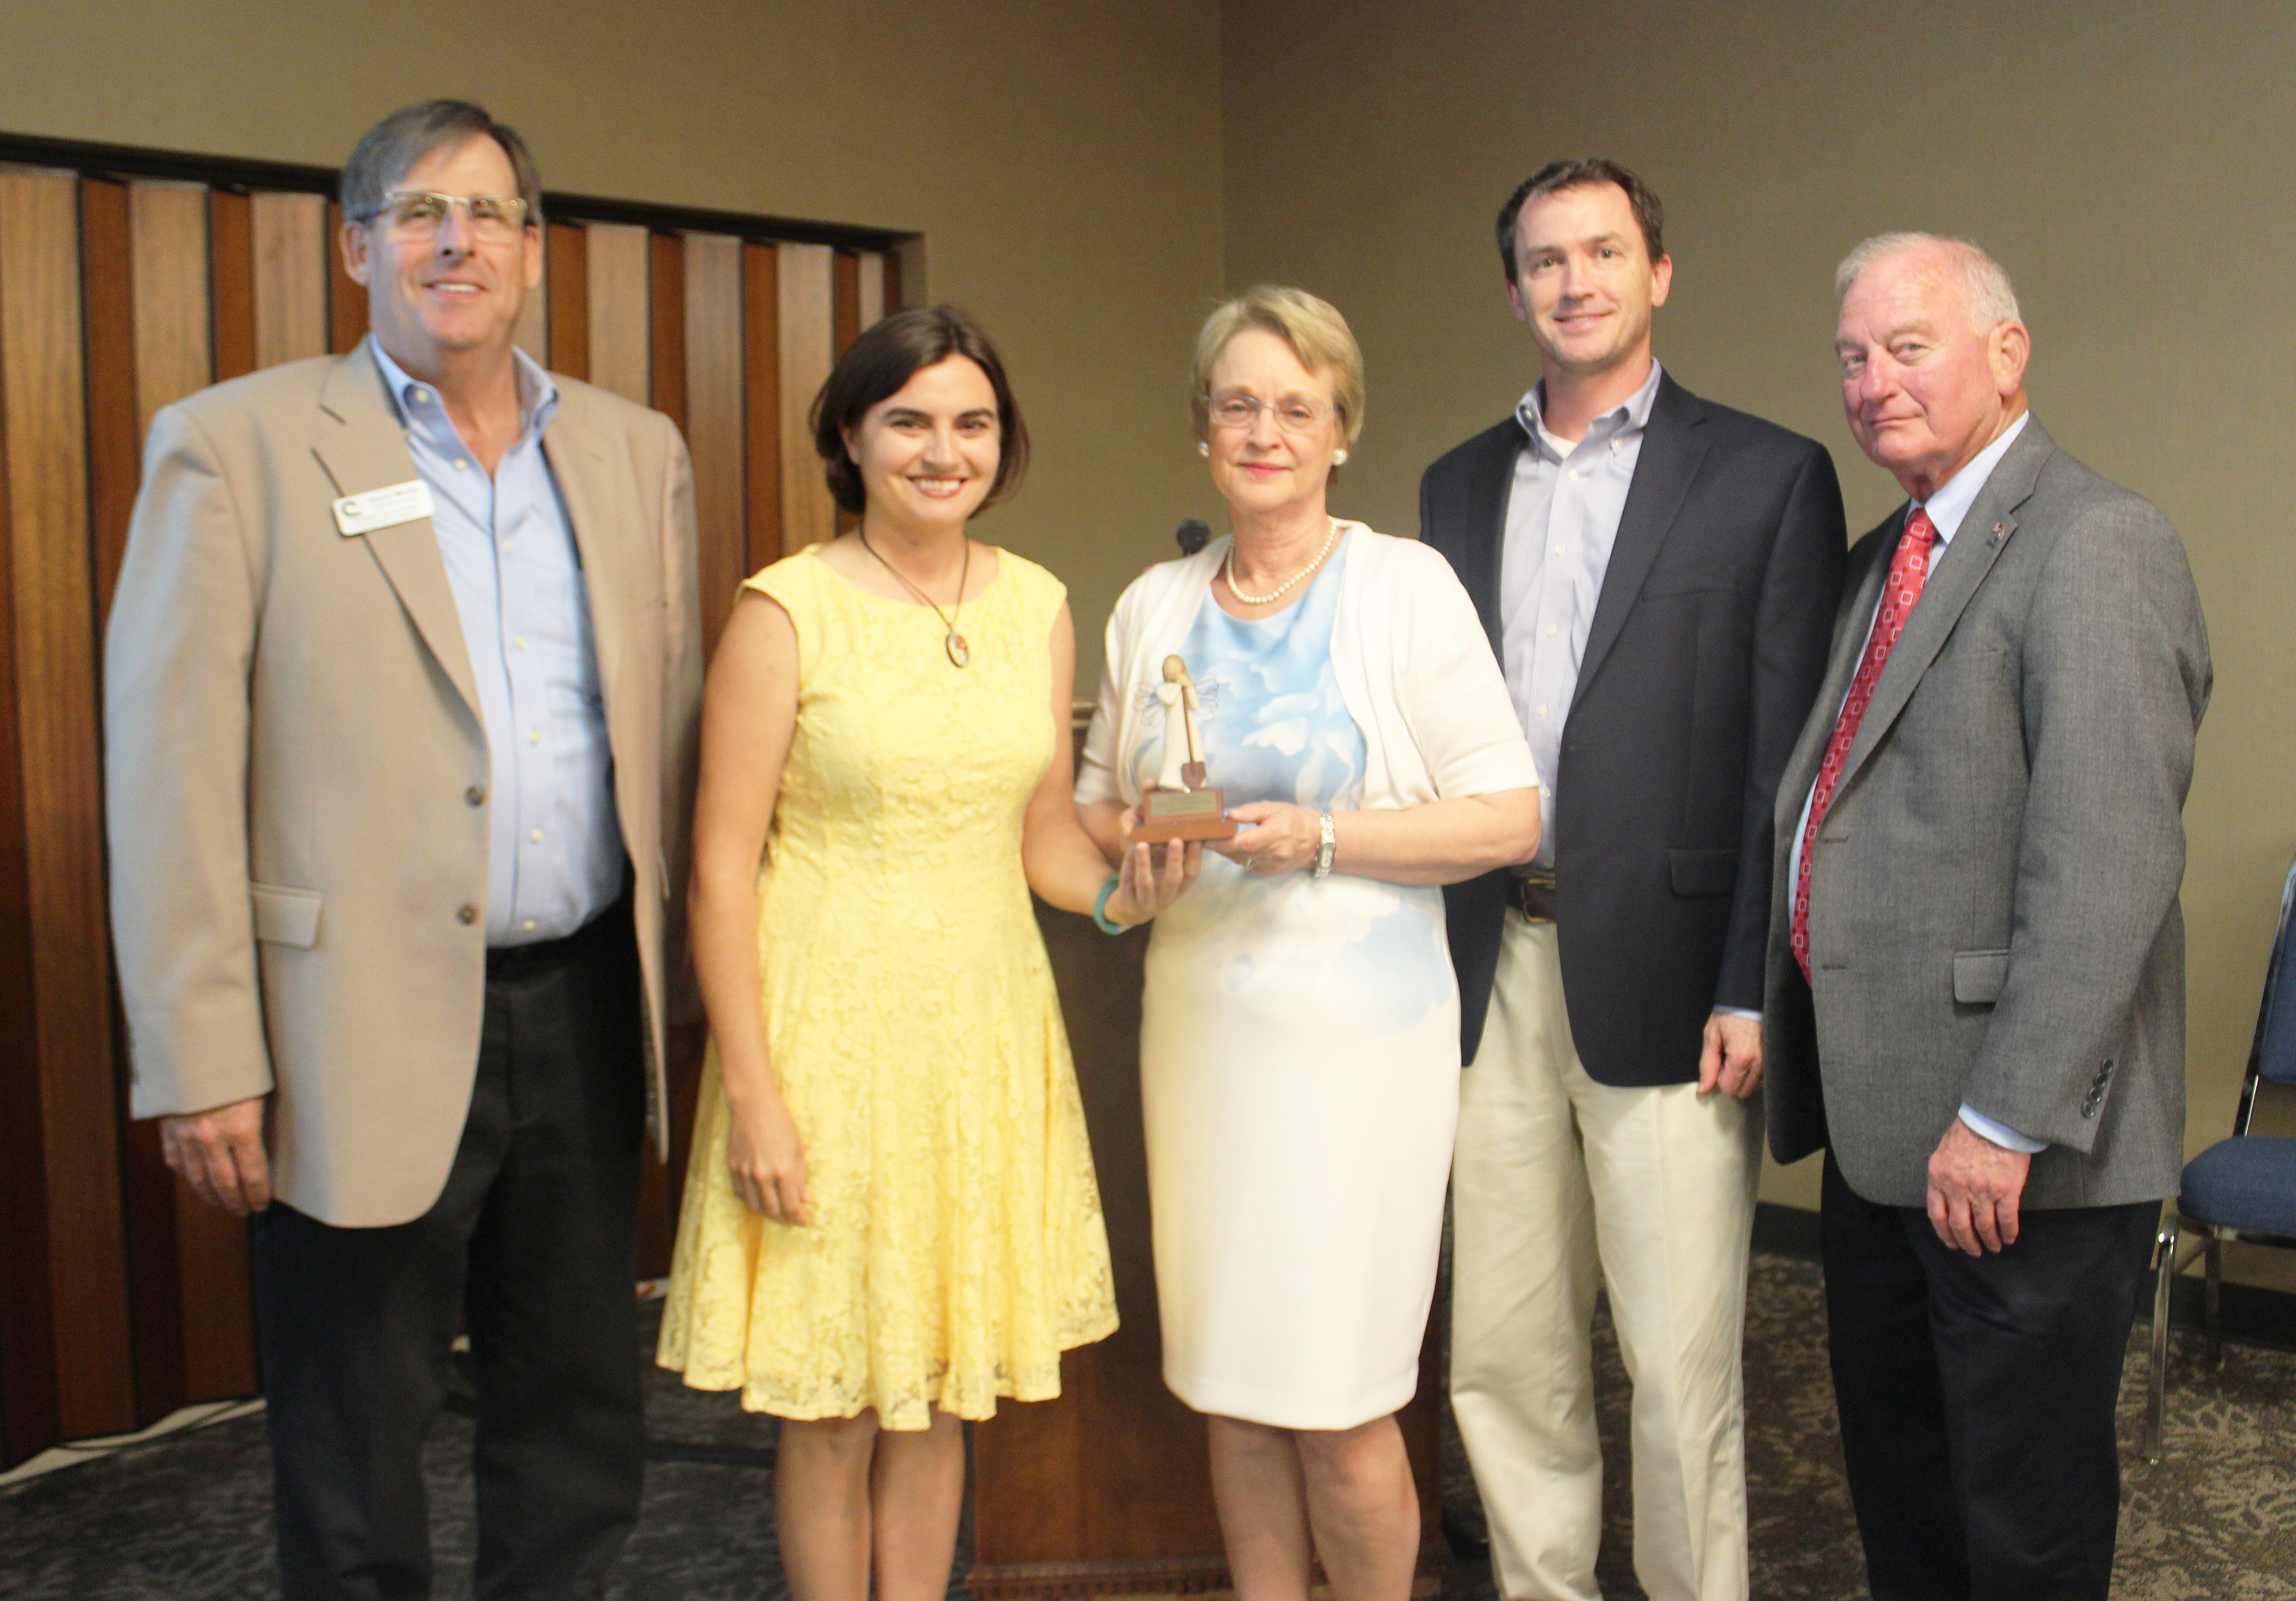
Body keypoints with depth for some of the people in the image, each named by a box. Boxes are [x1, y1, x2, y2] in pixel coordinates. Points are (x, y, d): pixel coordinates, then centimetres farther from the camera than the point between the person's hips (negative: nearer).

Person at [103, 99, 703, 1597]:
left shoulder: (635, 451, 8)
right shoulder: (235, 447, -4)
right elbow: (171, 772, -8)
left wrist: (676, 973, 9)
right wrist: (201, 1064, -12)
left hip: (587, 1012, 4)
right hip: (369, 1034, -4)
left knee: (581, 1431, 17)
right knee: (355, 1472, 11)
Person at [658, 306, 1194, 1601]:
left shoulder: (1038, 606, 5)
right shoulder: (787, 611, -9)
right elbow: (723, 865, -10)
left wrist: (1119, 893, -10)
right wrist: (749, 1094, -13)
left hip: (987, 1028, 4)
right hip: (833, 1032, -4)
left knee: (941, 1395, 14)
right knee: (835, 1411, 6)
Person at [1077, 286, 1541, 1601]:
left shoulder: (1404, 587, -4)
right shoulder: (1155, 605, 10)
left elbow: (1510, 816, -7)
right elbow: (1098, 801, 19)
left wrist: (1323, 838, -17)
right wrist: (1134, 842, -4)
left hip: (1358, 1029, -4)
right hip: (1200, 1021, 4)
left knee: (1339, 1405, -1)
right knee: (1232, 1387, 10)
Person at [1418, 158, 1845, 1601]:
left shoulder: (1769, 477, 0)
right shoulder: (1459, 485, 14)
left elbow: (1789, 761, -5)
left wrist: (1751, 991, -12)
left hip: (1665, 982, -4)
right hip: (1490, 975, 5)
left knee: (1682, 1363, 4)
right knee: (1503, 1355, 13)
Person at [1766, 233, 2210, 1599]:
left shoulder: (2097, 546, -16)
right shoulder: (1884, 561, 14)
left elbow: (2109, 870, -23)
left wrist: (2003, 1121, -24)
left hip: (2019, 1149, -9)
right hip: (1879, 1120, 9)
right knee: (1893, 1459, 22)